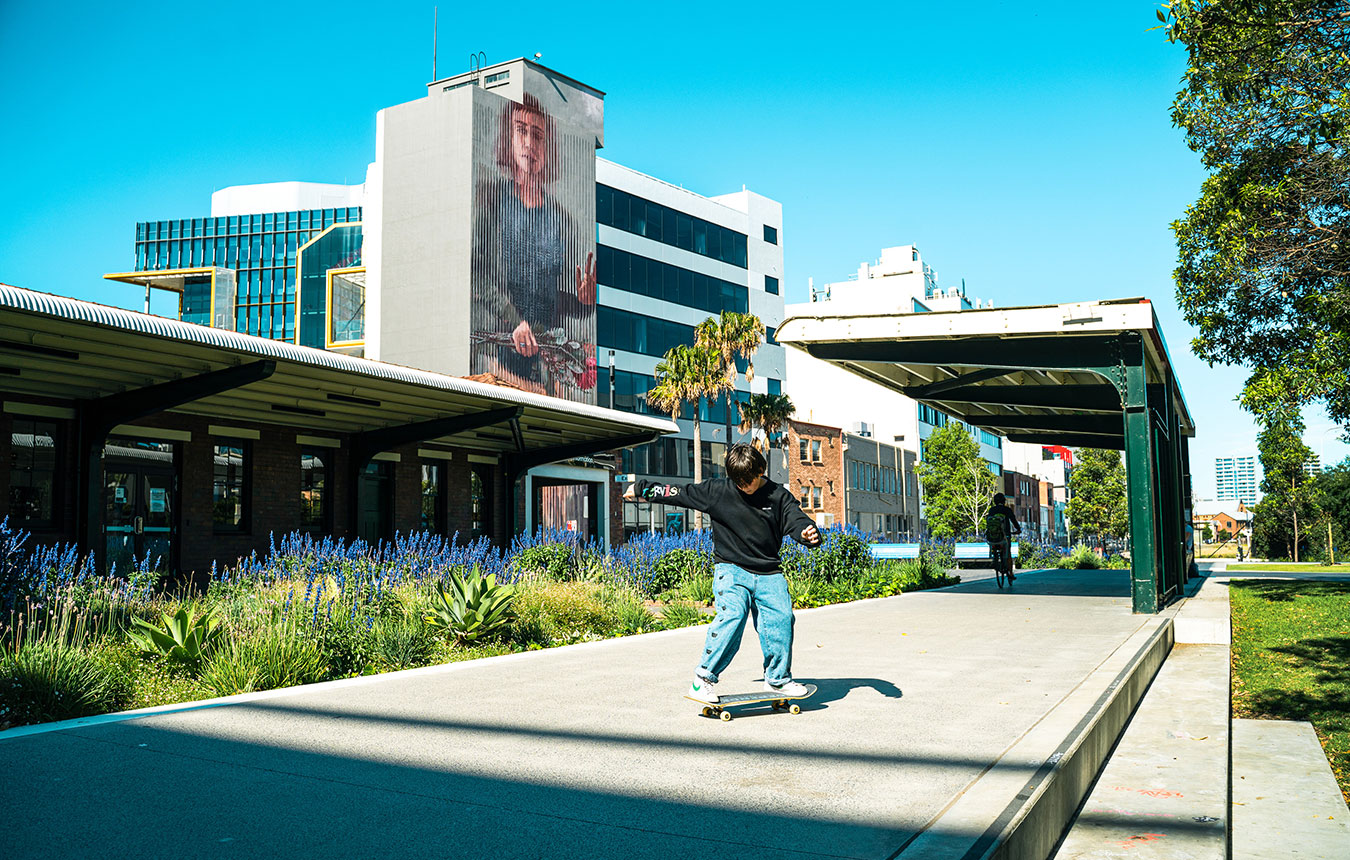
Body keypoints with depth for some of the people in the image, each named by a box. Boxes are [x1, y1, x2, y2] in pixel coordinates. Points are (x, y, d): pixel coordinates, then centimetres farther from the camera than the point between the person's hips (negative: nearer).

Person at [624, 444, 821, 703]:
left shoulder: (779, 496, 2)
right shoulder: (717, 490, 0)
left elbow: (796, 519, -9)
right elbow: (678, 493, 7)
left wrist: (808, 533, -33)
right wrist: (642, 489, 13)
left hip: (768, 573, 2)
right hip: (731, 568, -2)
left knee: (781, 618, -11)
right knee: (732, 614, -24)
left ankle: (778, 679, 9)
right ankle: (704, 679, -17)